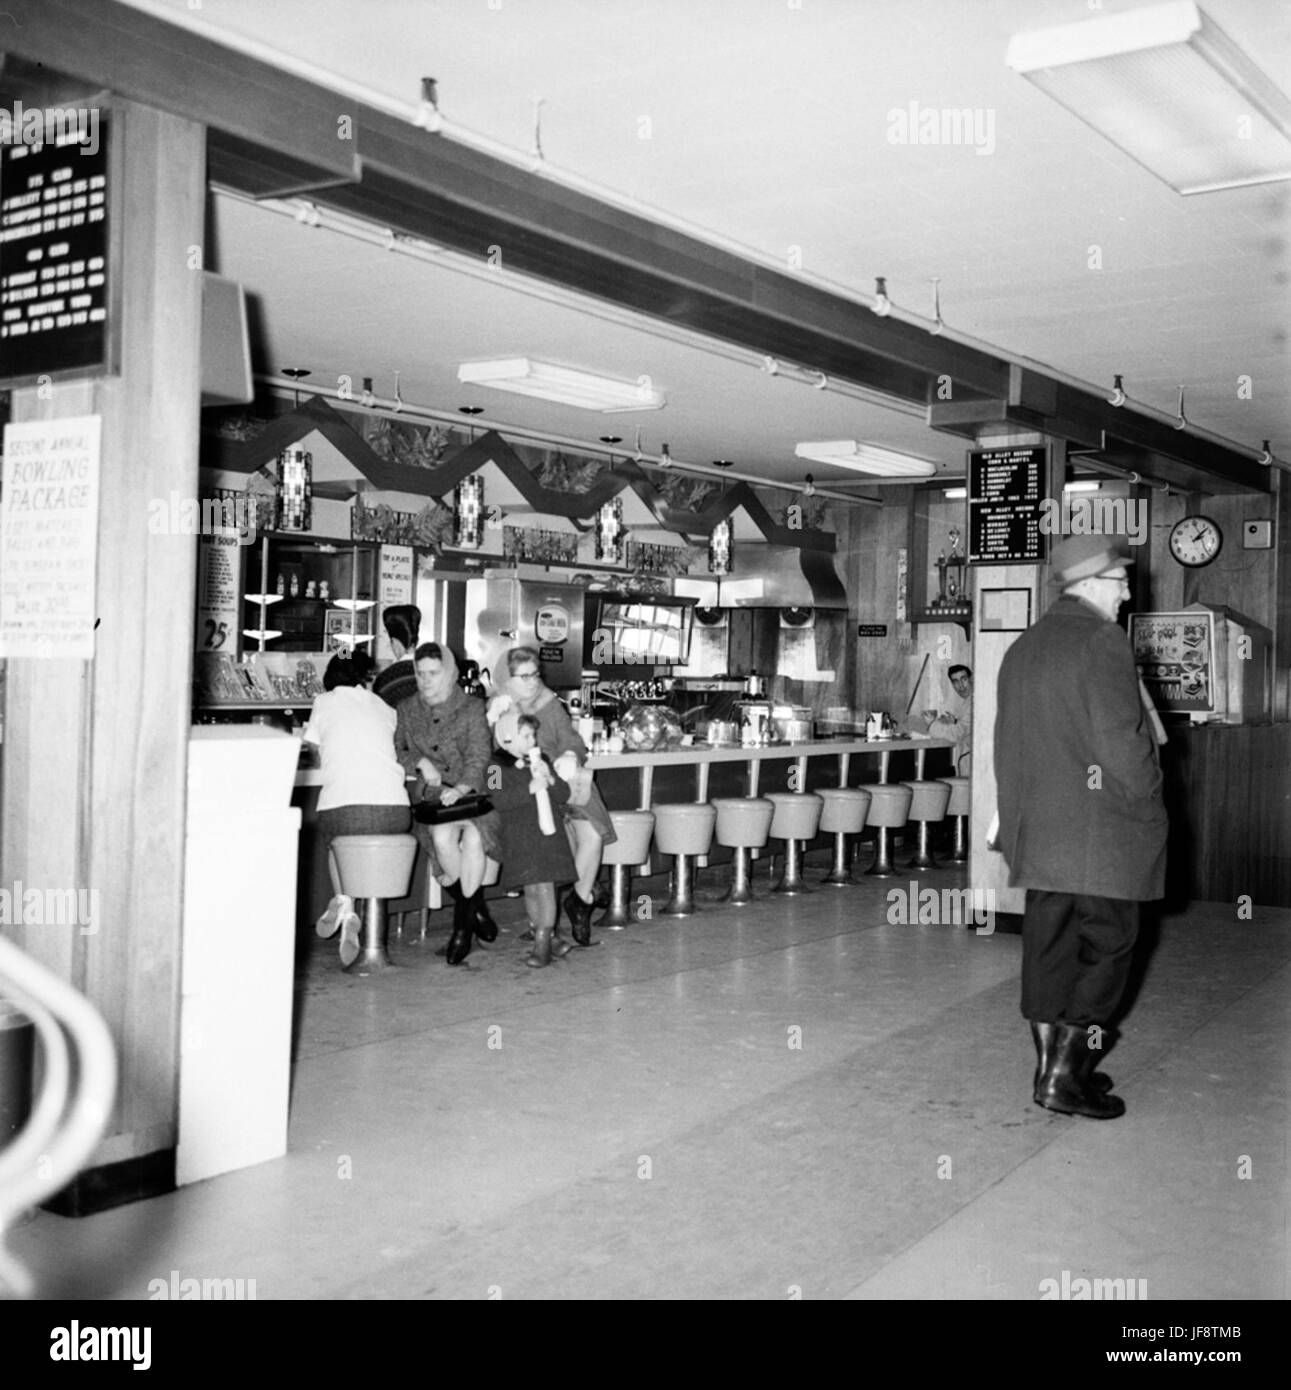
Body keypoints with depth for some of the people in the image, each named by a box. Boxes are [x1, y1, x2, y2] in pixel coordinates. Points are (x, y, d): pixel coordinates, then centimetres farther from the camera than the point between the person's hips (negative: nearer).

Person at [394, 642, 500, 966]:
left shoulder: (472, 708, 5)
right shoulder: (406, 710, 14)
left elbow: (478, 756, -6)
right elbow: (395, 751, 11)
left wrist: (461, 789, -24)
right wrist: (421, 762, -9)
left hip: (470, 794, -1)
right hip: (431, 798, 1)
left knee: (473, 836, -34)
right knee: (442, 836, -32)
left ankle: (463, 924, -18)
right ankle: (476, 909, -9)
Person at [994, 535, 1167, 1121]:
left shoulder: (1022, 648, 13)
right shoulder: (1103, 641, -11)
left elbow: (1005, 743, 16)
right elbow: (1120, 739, -17)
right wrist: (1148, 802, -5)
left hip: (1035, 826, 8)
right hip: (1100, 826, -7)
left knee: (1048, 945, 11)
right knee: (1107, 946, 2)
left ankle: (1053, 1067, 19)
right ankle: (1067, 1075, 0)